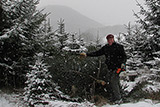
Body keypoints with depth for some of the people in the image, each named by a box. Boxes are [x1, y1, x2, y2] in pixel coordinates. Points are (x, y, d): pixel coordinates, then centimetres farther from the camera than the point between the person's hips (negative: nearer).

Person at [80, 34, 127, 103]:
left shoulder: (119, 47, -1)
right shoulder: (105, 48, 13)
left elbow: (124, 56, 2)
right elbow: (97, 53, 14)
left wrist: (123, 63, -16)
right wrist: (87, 54, 7)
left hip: (117, 67, -6)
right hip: (110, 68, 6)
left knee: (114, 82, -14)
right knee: (111, 83, 6)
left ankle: (118, 98, -6)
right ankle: (115, 98, 13)